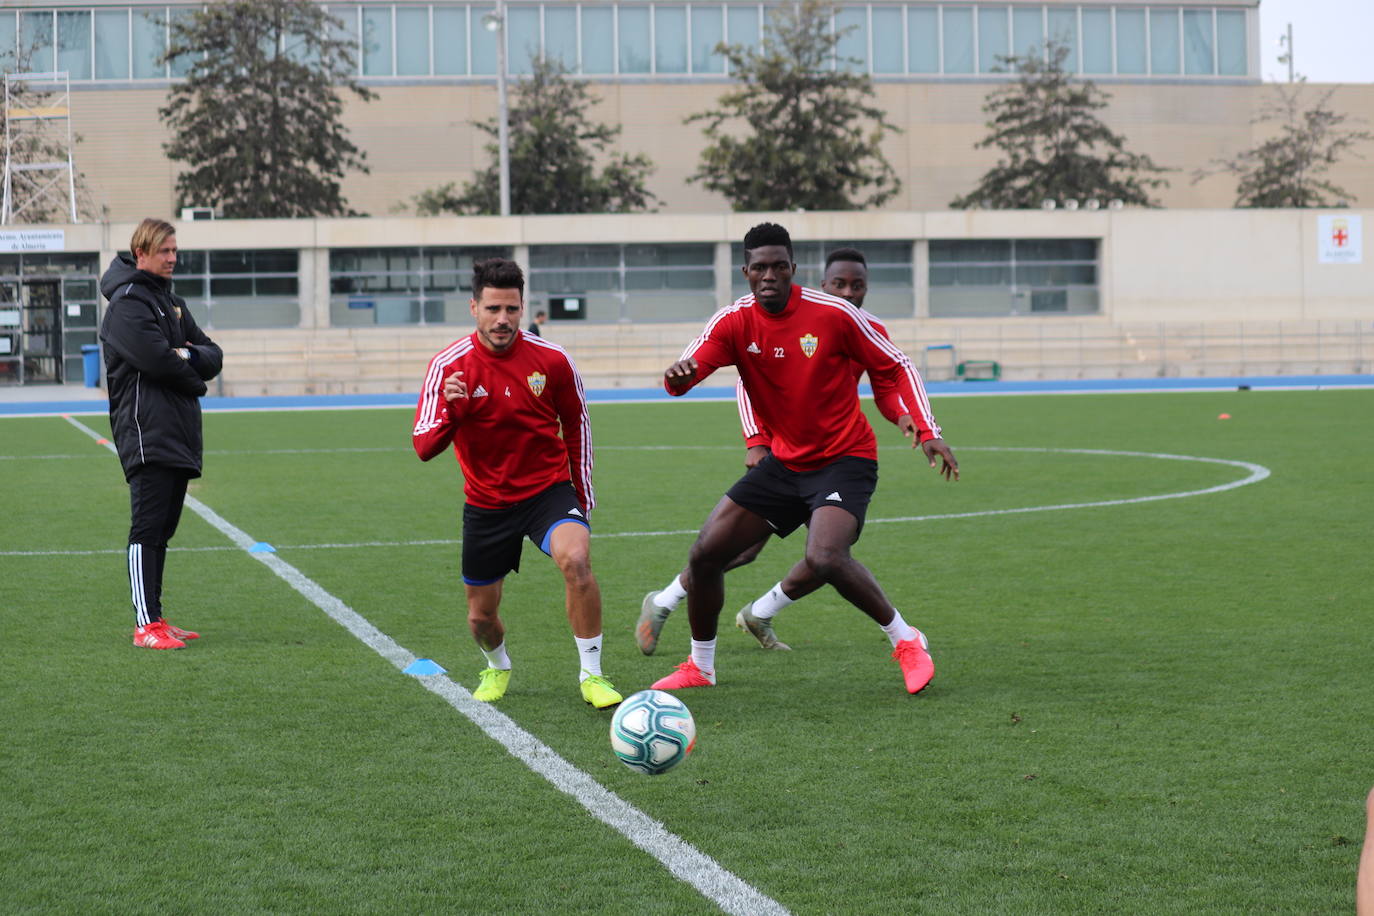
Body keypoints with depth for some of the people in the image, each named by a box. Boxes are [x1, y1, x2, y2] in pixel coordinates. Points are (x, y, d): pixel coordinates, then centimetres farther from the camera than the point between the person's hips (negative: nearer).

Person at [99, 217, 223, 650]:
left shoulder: (171, 302, 21)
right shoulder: (128, 302, -8)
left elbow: (214, 356, 15)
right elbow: (156, 359, -20)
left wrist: (189, 356, -8)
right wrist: (194, 378, -2)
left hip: (178, 435, 9)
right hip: (146, 432, -9)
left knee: (162, 529, 11)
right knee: (147, 528, -10)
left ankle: (156, 619, 16)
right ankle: (146, 626, -11)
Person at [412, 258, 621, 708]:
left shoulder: (552, 360, -10)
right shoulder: (448, 365, -12)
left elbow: (576, 422, 7)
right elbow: (423, 447, -16)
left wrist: (583, 498, 11)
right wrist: (448, 410, -37)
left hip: (549, 488, -1)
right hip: (486, 502, 1)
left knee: (576, 559, -32)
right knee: (481, 617, 8)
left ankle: (591, 675, -17)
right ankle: (497, 668, 45)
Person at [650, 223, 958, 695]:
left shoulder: (833, 314, -14)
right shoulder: (734, 322, -6)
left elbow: (895, 368, -3)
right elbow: (683, 375, -20)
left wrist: (926, 430, -12)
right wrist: (678, 374, -45)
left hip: (844, 459, -5)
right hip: (783, 462, 5)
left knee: (825, 558, -29)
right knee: (705, 554, -1)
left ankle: (906, 641, -6)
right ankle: (700, 666, 19)